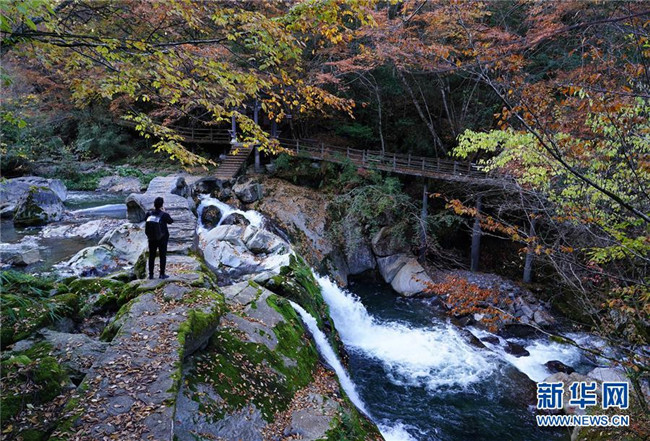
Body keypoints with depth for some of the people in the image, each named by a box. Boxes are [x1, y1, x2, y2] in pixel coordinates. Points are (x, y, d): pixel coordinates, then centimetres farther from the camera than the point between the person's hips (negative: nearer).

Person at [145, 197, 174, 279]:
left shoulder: (149, 213, -11)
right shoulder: (164, 215, -19)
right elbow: (171, 221, -1)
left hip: (151, 238, 3)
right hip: (162, 238, -3)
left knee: (151, 256, 14)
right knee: (163, 256, 10)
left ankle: (151, 274, 19)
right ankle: (162, 274, 14)